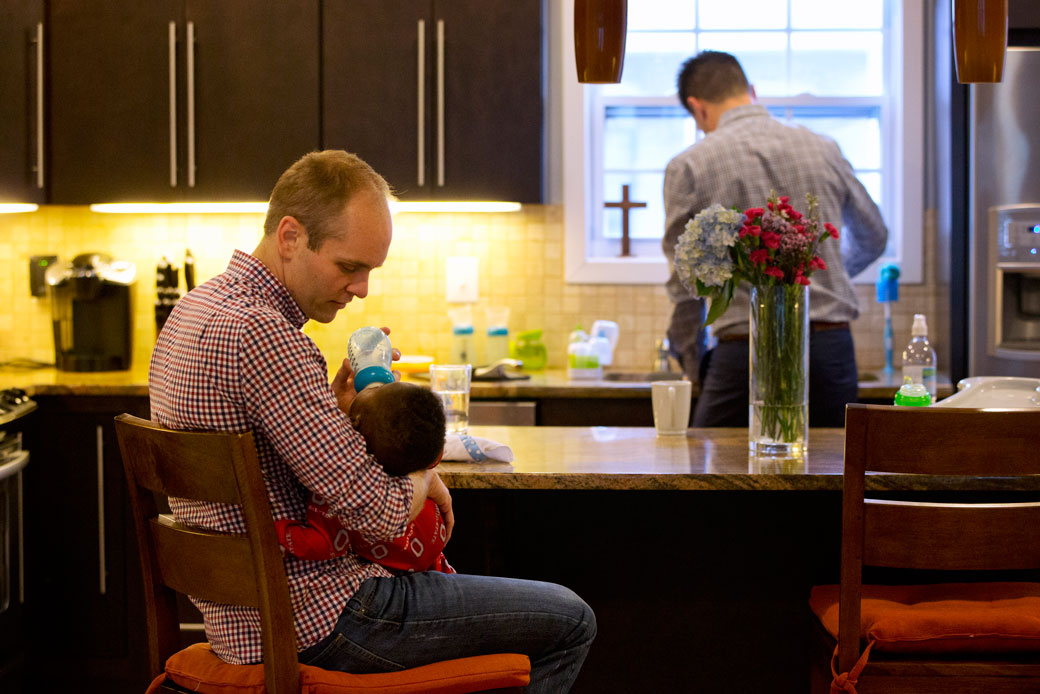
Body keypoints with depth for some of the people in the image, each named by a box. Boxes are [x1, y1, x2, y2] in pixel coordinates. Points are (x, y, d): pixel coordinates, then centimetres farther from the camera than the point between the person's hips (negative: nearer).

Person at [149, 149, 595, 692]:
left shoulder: (193, 310, 7)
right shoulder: (257, 331, -26)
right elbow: (377, 512, -26)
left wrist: (335, 406, 2)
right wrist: (422, 479, -4)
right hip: (317, 618, -10)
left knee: (445, 577, 36)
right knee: (569, 622, -1)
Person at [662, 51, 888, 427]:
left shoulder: (689, 166, -1)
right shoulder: (823, 148, 11)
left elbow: (686, 287, 2)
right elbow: (873, 239, 25)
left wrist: (695, 367, 16)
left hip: (746, 354, -3)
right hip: (832, 348, 4)